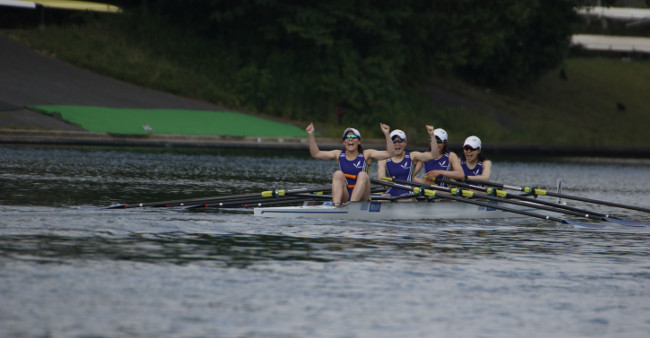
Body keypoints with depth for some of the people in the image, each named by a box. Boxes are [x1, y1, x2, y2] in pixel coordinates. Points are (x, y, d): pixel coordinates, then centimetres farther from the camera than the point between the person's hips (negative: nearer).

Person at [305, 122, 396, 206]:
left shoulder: (366, 155, 7)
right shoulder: (338, 155, 12)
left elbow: (390, 153, -3)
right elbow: (315, 153, 5)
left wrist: (386, 134, -15)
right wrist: (311, 135, -6)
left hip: (361, 198, -1)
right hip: (343, 197, 1)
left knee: (363, 175, -25)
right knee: (338, 174, -21)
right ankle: (336, 205, -43)